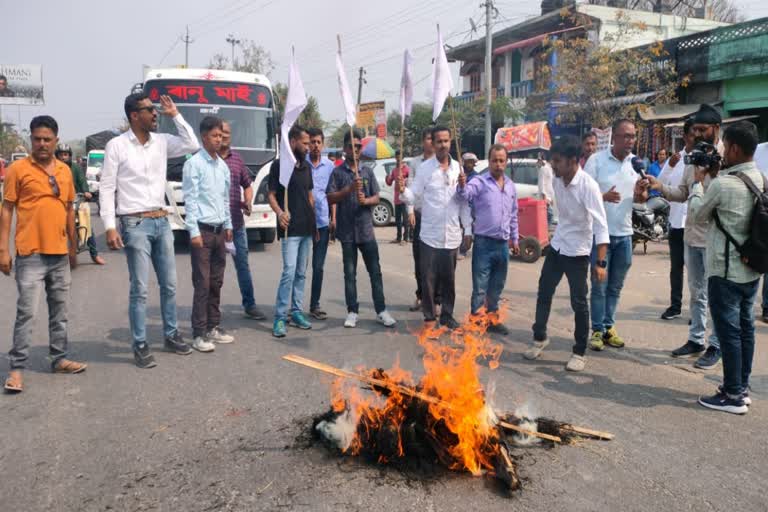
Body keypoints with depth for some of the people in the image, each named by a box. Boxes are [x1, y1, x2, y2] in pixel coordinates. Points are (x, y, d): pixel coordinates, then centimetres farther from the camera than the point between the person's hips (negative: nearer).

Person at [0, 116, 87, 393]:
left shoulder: (65, 170, 10)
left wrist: (73, 247, 16)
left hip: (60, 254, 5)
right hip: (30, 255, -5)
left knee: (59, 312, 13)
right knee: (27, 313, -4)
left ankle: (59, 359, 24)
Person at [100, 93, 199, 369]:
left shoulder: (161, 141, 7)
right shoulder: (117, 145, -6)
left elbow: (192, 145, 9)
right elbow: (106, 189, -7)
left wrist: (175, 115, 3)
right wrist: (110, 227, -14)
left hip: (161, 221, 6)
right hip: (135, 224, -5)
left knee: (169, 284, 12)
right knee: (139, 289, -2)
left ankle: (171, 335, 27)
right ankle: (140, 346, 9)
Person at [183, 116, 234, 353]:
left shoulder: (223, 165, 13)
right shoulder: (194, 164, -8)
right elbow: (190, 200, -12)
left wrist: (228, 226, 15)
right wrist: (194, 232, -16)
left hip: (220, 231, 7)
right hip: (202, 230, -7)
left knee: (216, 282, 11)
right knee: (202, 284, -6)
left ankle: (213, 327, 21)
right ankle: (199, 334, 1)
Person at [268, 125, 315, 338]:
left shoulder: (306, 166, 14)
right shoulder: (279, 165, -5)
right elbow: (271, 195, -7)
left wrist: (315, 224, 17)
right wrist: (279, 213, -27)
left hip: (307, 228, 7)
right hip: (290, 229, -7)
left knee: (301, 273, 10)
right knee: (289, 271, -13)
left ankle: (297, 312, 19)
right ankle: (280, 318, -7)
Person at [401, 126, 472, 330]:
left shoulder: (458, 168, 6)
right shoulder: (424, 168, -3)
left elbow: (464, 202, 9)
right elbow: (414, 196, -7)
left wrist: (468, 230, 6)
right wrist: (403, 190, -28)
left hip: (452, 236, 3)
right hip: (430, 235, -2)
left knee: (449, 279, 12)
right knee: (428, 279, 3)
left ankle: (447, 315, 24)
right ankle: (429, 316, 15)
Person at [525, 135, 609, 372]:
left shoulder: (588, 186, -23)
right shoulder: (557, 180, -4)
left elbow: (600, 225, -26)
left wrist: (600, 262, -31)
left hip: (578, 252, -6)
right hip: (556, 246, 6)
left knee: (579, 303, 1)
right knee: (543, 293, 13)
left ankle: (580, 352, 16)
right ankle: (540, 338, 31)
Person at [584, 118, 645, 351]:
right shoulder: (596, 160, -8)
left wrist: (641, 193, -12)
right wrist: (604, 197, -26)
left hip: (624, 234, 4)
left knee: (615, 287, 12)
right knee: (599, 286, 1)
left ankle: (609, 327, 23)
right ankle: (597, 330, 10)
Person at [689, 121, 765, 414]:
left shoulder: (722, 184, -20)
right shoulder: (762, 181, 6)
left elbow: (697, 214, -5)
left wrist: (699, 182, 8)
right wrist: (712, 178, 17)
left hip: (725, 271, -8)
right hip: (751, 269, 8)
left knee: (728, 332, -1)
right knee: (745, 328, 14)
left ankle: (733, 396, 6)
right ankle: (742, 388, 25)